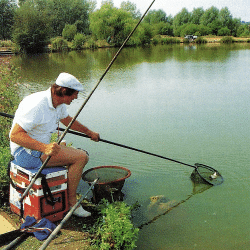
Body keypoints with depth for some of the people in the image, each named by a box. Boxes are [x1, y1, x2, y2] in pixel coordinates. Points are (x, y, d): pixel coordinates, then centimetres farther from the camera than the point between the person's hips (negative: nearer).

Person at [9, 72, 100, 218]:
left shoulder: (59, 103, 4)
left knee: (82, 156, 8)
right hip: (25, 152, -10)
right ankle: (71, 203, -4)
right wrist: (44, 147, -40)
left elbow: (67, 120, 26)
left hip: (41, 147, 10)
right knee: (80, 157, -18)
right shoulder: (37, 105, -25)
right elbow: (15, 135, -29)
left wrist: (89, 132, 36)